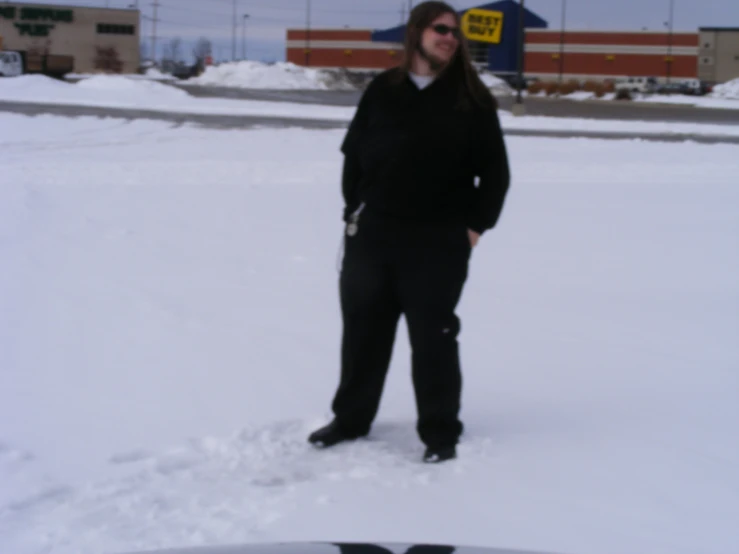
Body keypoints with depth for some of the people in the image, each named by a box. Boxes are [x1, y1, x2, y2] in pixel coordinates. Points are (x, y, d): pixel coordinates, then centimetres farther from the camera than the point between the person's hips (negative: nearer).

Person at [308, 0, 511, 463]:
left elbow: (495, 172, 1)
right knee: (363, 330, 12)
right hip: (373, 234, 3)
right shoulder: (382, 90, 5)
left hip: (439, 242, -2)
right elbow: (354, 153, 10)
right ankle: (351, 419, 27)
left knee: (433, 337, 2)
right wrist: (355, 210, 4)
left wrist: (476, 226, -4)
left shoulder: (472, 100, -1)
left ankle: (440, 432, 14)